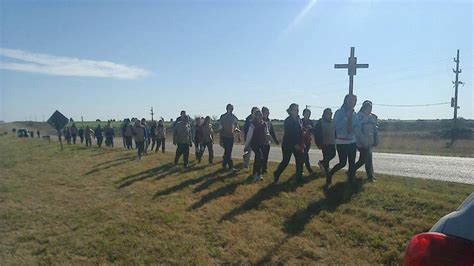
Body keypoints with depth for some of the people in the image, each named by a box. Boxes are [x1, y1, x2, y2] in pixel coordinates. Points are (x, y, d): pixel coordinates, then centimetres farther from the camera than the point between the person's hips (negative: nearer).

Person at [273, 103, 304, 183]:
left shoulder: (299, 120, 6)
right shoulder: (288, 120, -12)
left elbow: (300, 131, 12)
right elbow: (288, 134, -17)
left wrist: (301, 143, 2)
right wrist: (295, 144, -18)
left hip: (297, 144, 6)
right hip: (288, 144, -6)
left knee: (300, 160, 3)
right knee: (285, 161, 2)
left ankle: (299, 177, 14)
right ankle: (276, 175, 22)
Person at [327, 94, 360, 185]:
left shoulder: (354, 113, 8)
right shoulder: (339, 112, -7)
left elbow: (357, 125, 13)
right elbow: (336, 125, -20)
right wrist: (346, 117, -22)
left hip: (352, 142, 5)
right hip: (341, 142, -5)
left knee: (352, 163, 6)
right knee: (343, 163, -6)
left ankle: (351, 181, 17)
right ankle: (330, 174, 17)